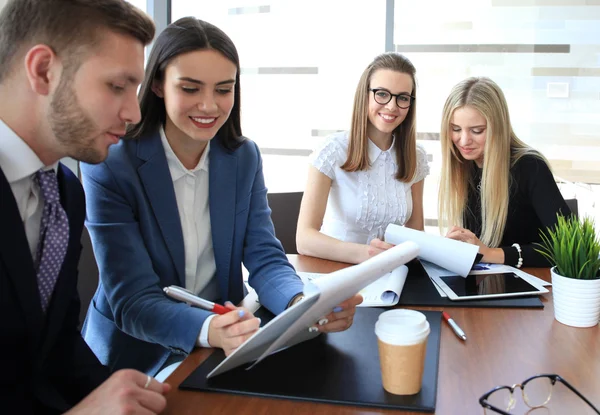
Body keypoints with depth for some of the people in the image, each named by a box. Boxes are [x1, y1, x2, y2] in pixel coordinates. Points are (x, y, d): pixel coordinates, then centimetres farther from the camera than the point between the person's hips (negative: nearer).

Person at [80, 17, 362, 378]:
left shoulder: (245, 157, -1)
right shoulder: (109, 168, -15)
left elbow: (265, 258, -7)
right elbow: (132, 301, -19)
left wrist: (306, 304, -28)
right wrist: (209, 330, -38)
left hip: (230, 344, 4)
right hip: (140, 356, -3)